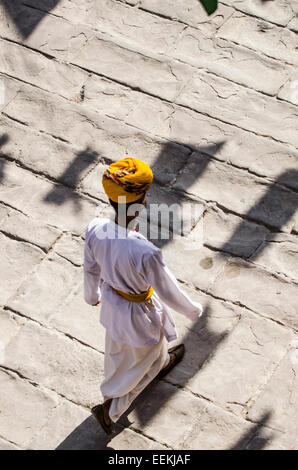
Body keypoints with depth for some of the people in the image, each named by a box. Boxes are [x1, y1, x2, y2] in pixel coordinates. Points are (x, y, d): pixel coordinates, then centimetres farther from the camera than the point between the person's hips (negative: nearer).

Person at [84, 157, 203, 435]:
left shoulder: (95, 229, -25)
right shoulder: (146, 253, -42)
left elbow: (90, 268, -5)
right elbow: (168, 291, -24)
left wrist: (92, 294, 17)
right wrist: (193, 310, -3)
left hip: (111, 299, 6)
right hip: (140, 311, -6)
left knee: (120, 345, 36)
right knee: (138, 362, 26)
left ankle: (161, 362, 68)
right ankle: (108, 409, 41)